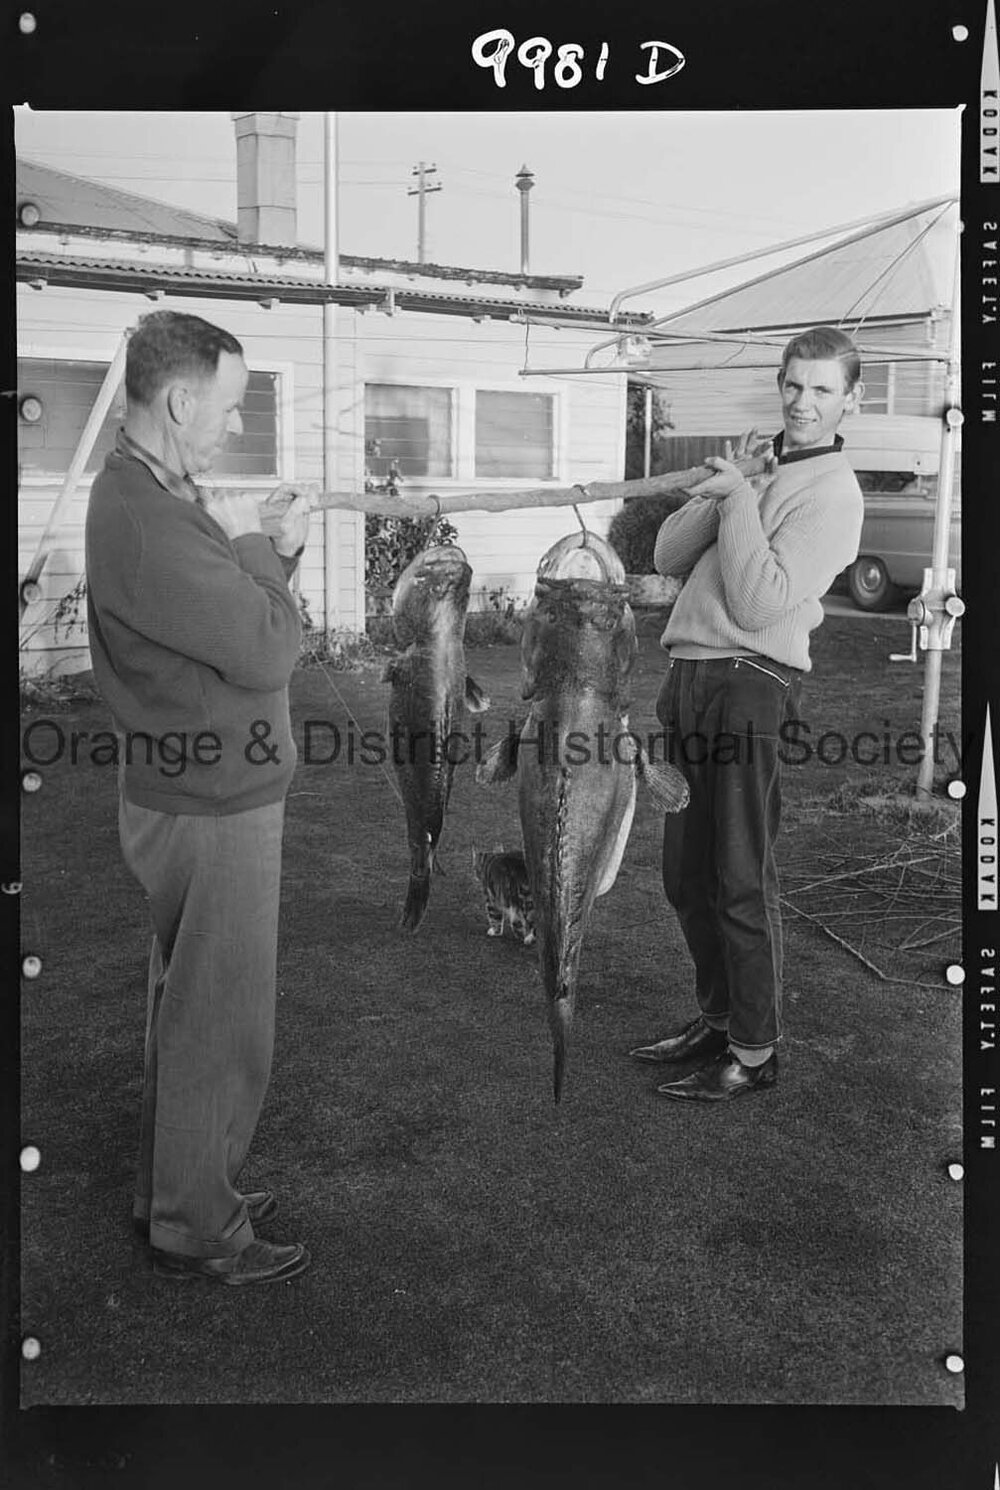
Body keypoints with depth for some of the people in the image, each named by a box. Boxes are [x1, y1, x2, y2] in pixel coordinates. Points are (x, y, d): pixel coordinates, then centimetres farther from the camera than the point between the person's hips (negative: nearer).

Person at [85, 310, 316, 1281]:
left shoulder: (150, 498, 9)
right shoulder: (144, 522, -24)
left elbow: (228, 620, 12)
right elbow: (268, 652, -24)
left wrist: (270, 549, 0)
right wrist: (250, 544, -10)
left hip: (196, 794, 10)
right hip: (211, 809, -10)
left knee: (187, 1010, 22)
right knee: (220, 1026, 4)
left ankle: (173, 1194, 39)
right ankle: (195, 1233, 22)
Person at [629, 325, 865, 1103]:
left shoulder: (832, 493, -7)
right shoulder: (758, 467, 17)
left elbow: (761, 603, -18)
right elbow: (669, 557, 9)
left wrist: (739, 497, -12)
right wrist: (720, 489, -6)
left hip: (749, 687, -8)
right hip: (688, 678, 8)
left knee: (741, 880, -2)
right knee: (687, 872, 15)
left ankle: (755, 1052, 11)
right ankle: (718, 1018, 30)